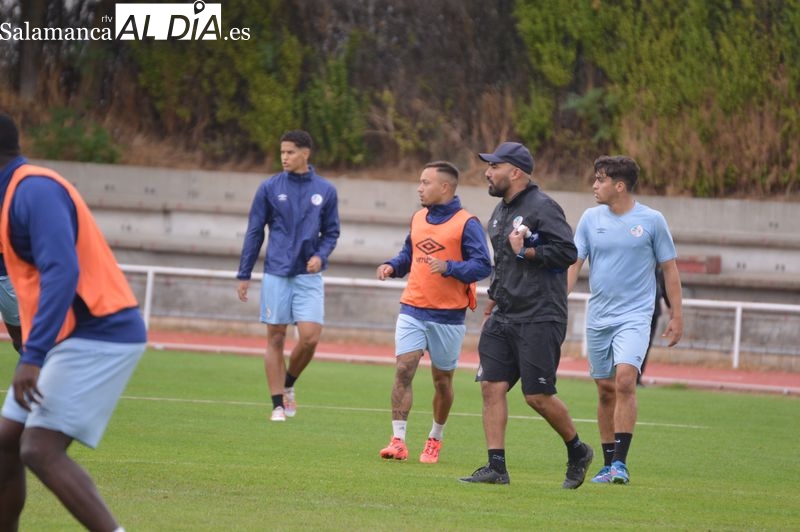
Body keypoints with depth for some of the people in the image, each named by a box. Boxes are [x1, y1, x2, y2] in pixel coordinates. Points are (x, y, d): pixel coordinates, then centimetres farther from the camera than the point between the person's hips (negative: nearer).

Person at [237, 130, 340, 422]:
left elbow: (331, 231, 12)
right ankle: (278, 405, 6)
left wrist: (321, 255, -8)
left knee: (310, 337, -10)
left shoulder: (325, 191, 5)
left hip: (309, 276, 1)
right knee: (276, 338, 0)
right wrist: (244, 275, 3)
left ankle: (288, 384, 16)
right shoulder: (270, 188, 2)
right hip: (276, 274, 0)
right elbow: (254, 233, 5)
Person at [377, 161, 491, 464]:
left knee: (442, 379, 9)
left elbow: (483, 266, -14)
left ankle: (435, 439, 26)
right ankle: (398, 441, -11)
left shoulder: (466, 224, -9)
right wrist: (392, 266, 3)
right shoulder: (418, 219, 11)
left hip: (448, 316, -4)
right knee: (403, 370, -10)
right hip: (412, 310, 4)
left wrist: (448, 267, -27)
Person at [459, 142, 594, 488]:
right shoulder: (501, 211, 16)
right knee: (492, 387, -1)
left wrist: (526, 252, -18)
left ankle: (577, 451, 16)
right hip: (503, 317, 8)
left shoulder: (542, 208, -11)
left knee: (538, 396, -7)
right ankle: (496, 467, 0)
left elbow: (567, 252, -19)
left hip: (540, 319, -8)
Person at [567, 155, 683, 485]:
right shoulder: (590, 219, 5)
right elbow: (573, 262, 4)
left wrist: (676, 315, 3)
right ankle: (609, 464, 17)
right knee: (605, 390, 7)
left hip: (635, 315, -4)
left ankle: (621, 462, -19)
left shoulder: (651, 221, -2)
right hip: (598, 317, 4)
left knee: (625, 380, -21)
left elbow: (669, 268, 5)